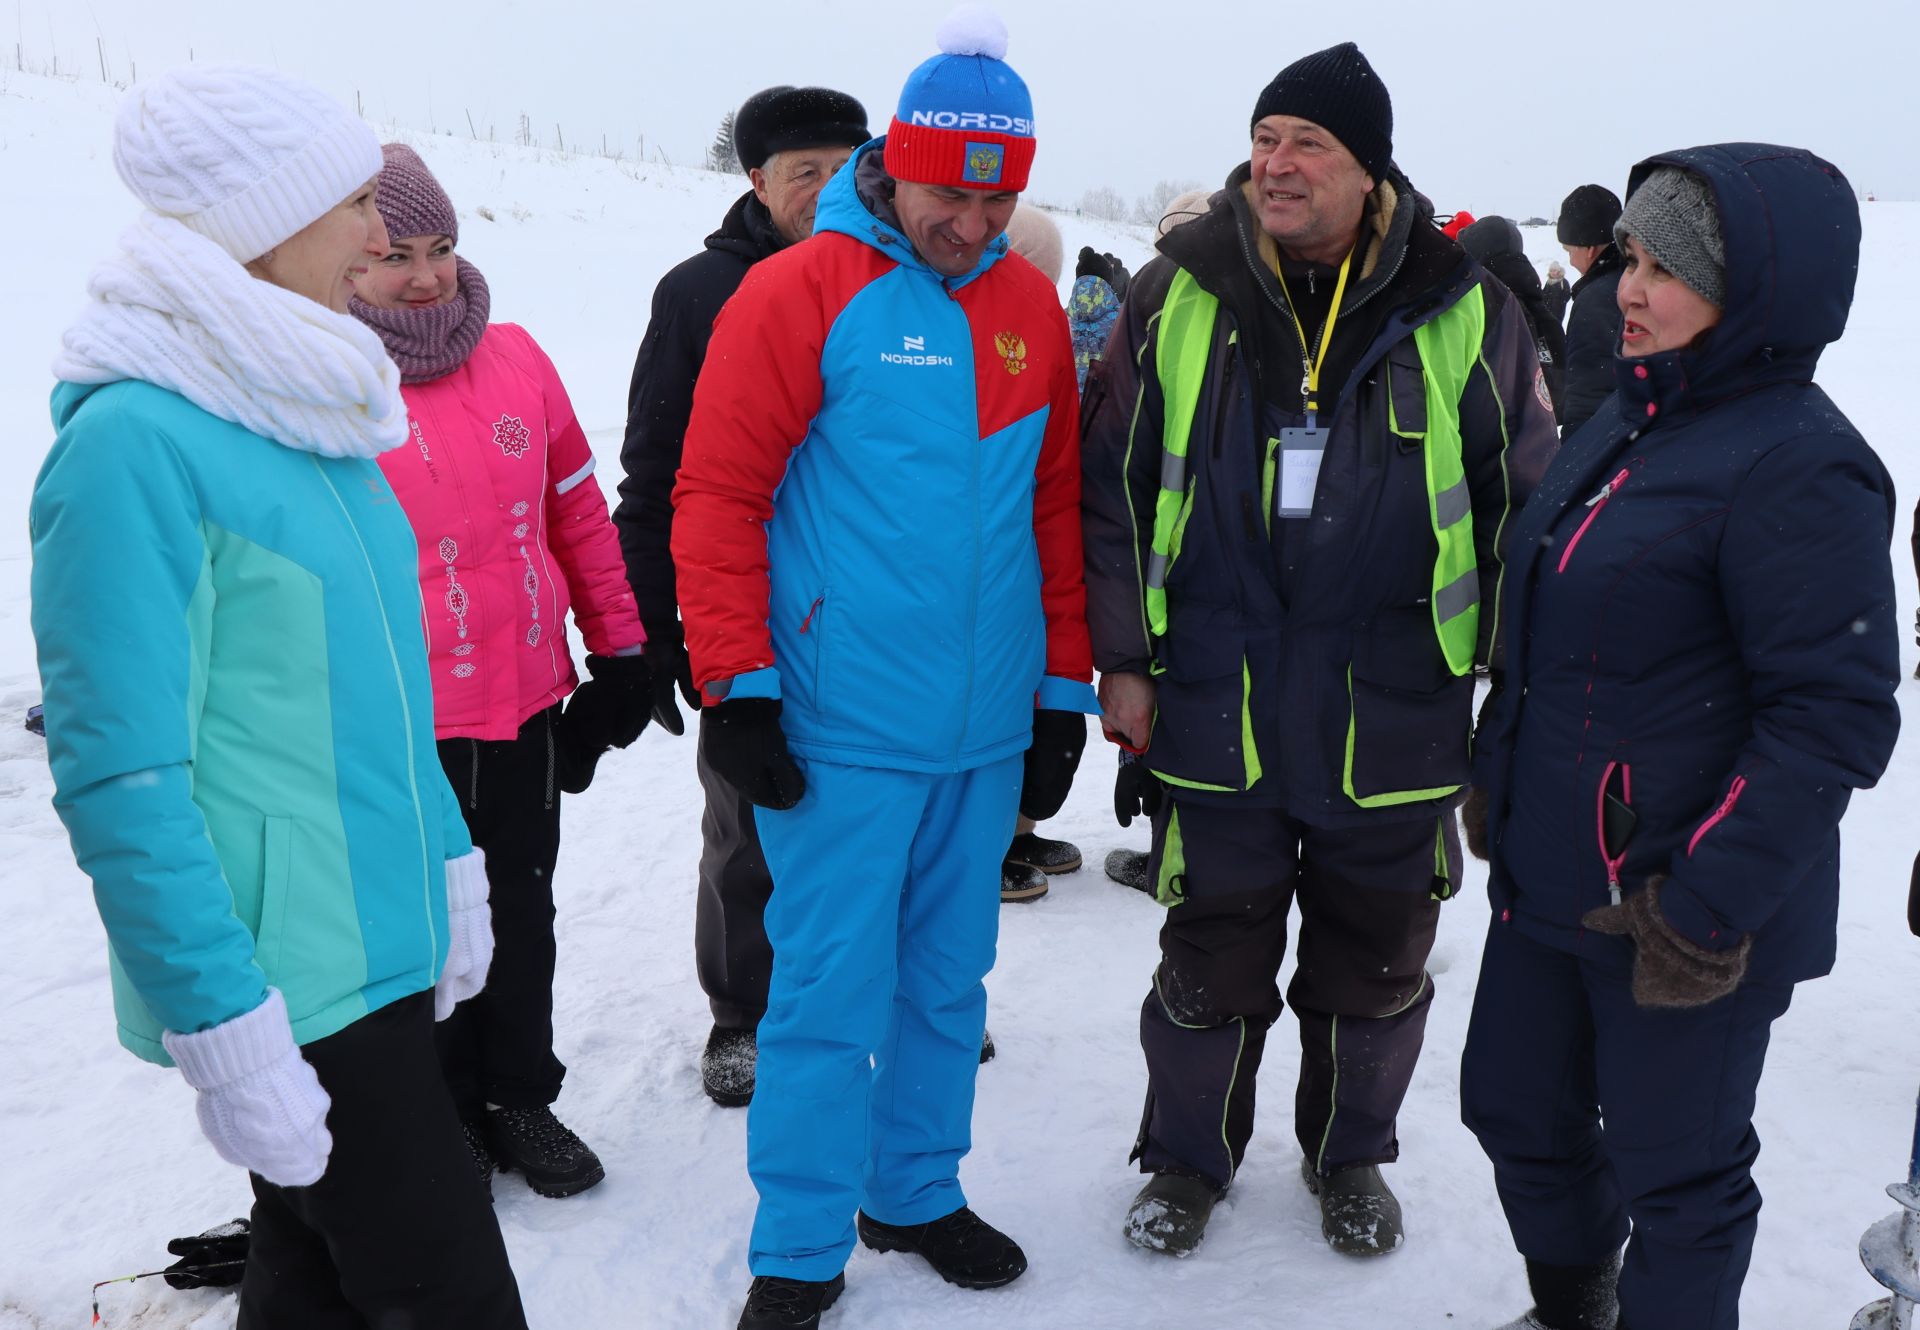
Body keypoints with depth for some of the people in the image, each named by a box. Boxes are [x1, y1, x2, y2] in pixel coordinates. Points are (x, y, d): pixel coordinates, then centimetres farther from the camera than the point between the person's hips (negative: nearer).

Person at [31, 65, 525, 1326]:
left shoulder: (309, 414, 10)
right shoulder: (134, 441, -17)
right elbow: (121, 778, -19)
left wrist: (450, 868, 18)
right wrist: (227, 1033, -18)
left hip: (381, 942, 8)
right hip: (283, 982, -8)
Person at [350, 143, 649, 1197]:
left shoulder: (514, 357, 3)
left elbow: (578, 512, 10)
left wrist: (620, 652, 10)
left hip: (529, 710, 4)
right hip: (402, 729, -4)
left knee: (522, 914, 18)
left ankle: (521, 1097, 37)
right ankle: (444, 1119, 33)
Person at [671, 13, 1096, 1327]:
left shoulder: (1032, 308, 8)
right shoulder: (801, 294, -8)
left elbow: (1056, 509, 13)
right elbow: (717, 493, -9)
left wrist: (1065, 689, 12)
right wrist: (738, 687, -12)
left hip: (988, 730, 5)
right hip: (841, 731, -5)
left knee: (948, 982, 17)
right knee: (830, 993, 2)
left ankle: (916, 1193, 36)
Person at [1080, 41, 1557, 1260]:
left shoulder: (1463, 313, -3)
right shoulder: (1177, 298, -1)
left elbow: (1529, 506, 4)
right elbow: (1112, 488, 3)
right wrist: (1122, 659, 0)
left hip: (1394, 724, 1)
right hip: (1213, 715, 0)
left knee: (1374, 967, 17)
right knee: (1212, 964, 13)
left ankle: (1351, 1154, 42)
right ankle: (1189, 1156, 36)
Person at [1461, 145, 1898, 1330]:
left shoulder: (1798, 466, -18)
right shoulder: (1631, 420, 8)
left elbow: (1833, 719, -21)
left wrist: (1711, 906, -23)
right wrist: (1498, 777, 18)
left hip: (1681, 914, -9)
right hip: (1551, 874, 9)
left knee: (1675, 1169, 9)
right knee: (1517, 1109, 21)